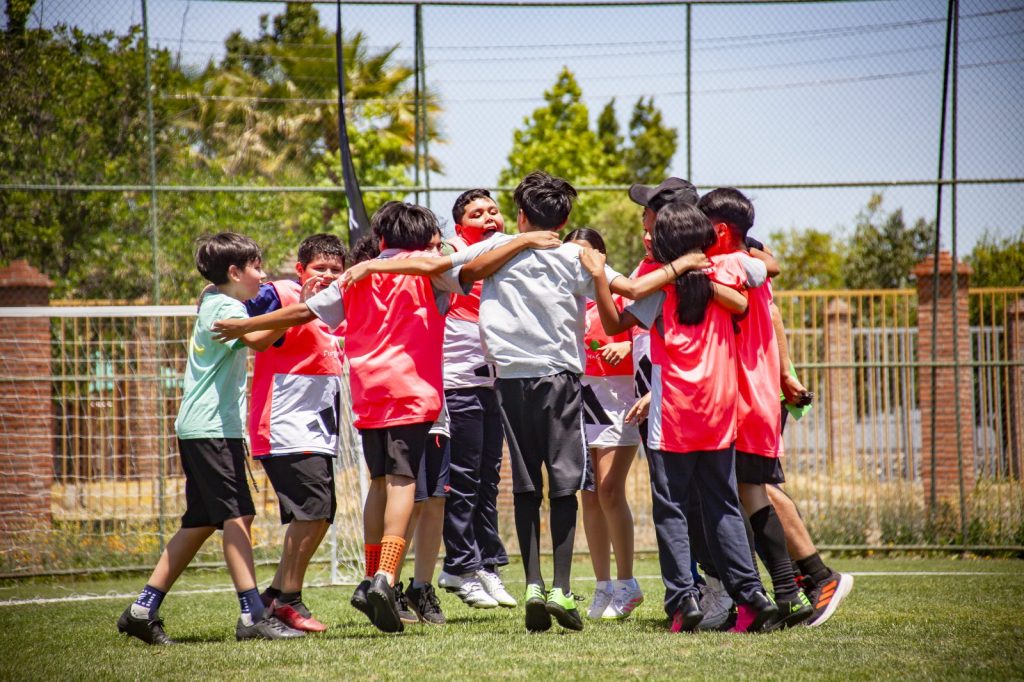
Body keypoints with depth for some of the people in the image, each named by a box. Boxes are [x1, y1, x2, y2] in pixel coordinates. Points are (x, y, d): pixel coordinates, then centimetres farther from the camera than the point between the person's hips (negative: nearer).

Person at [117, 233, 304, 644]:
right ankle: (253, 616, -18)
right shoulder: (226, 307, -12)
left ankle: (143, 610, 12)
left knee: (200, 524, 11)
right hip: (213, 429, -10)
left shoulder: (212, 300, 18)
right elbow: (258, 340, -31)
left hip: (198, 428, 10)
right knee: (237, 517, -13)